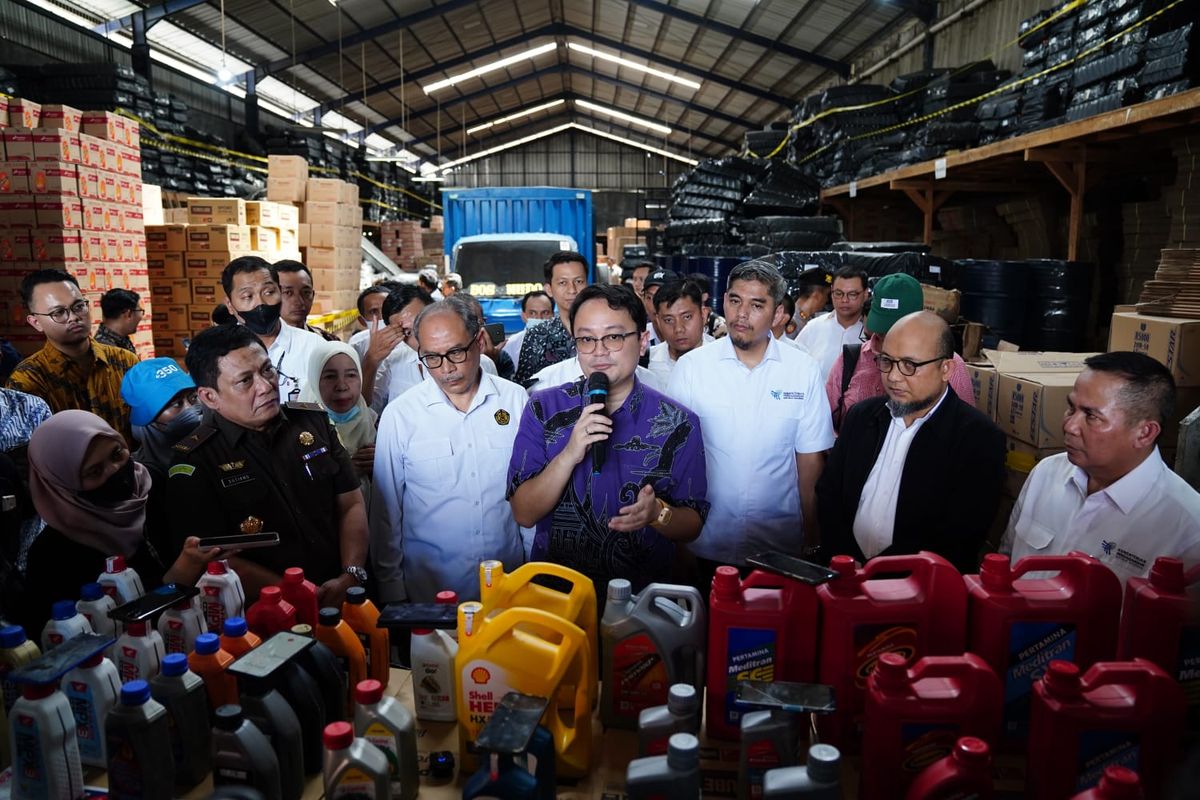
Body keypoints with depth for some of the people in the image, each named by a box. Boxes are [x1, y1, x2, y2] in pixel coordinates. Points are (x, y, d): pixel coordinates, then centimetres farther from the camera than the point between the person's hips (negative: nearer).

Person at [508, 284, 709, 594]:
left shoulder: (679, 423, -3)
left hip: (642, 591, 1)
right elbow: (524, 514, -4)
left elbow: (692, 525, 3)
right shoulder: (543, 409, -1)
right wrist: (569, 455, -19)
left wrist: (658, 513, -18)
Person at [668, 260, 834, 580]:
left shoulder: (804, 369, -3)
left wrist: (812, 539, 0)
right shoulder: (690, 366, -4)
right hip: (705, 545, 0)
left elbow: (810, 459, 0)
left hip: (780, 547, 1)